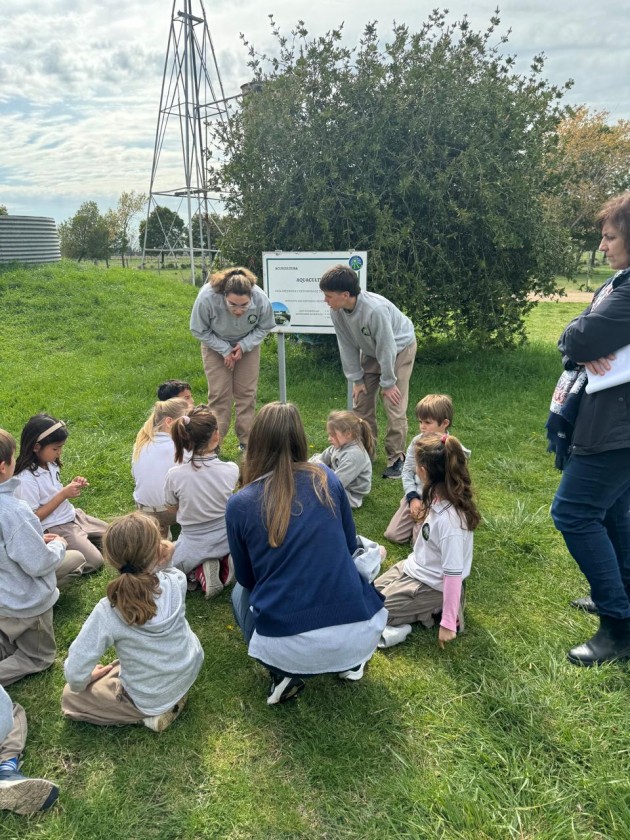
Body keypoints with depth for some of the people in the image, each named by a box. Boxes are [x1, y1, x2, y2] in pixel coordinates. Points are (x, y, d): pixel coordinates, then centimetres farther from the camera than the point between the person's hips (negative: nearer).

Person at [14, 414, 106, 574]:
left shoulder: (50, 464, -1)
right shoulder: (26, 479, -24)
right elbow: (33, 518, -21)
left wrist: (71, 486, -7)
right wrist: (63, 495, -24)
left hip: (73, 516, 8)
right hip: (54, 529, -8)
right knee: (95, 561, -15)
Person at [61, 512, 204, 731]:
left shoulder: (108, 611, -31)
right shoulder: (176, 581, -23)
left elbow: (75, 673, -22)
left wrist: (86, 679, -1)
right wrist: (161, 564, -16)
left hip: (149, 699, -4)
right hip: (190, 670, 4)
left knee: (70, 697, 18)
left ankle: (150, 715, 5)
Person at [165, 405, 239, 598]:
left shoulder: (174, 475, -22)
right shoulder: (231, 470, -19)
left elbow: (174, 509, -1)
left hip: (193, 548, -1)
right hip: (227, 543, 2)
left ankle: (200, 573, 1)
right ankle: (225, 563, 4)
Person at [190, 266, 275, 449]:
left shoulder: (261, 300, -32)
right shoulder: (207, 297, -36)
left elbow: (264, 328, -10)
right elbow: (199, 330, -17)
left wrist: (244, 345, -23)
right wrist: (225, 350, -22)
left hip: (247, 345, 1)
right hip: (216, 345, -1)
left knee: (247, 392, 0)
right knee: (219, 393, -6)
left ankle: (246, 440, 12)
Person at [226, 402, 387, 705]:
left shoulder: (239, 505, -2)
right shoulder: (326, 479, 2)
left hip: (288, 647, -1)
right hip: (358, 636, 2)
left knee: (241, 592, 31)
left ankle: (284, 673, 13)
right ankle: (351, 660, 24)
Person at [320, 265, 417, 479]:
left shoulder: (375, 309, -41)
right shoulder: (337, 311, -21)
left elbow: (387, 348, -30)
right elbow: (347, 346, -10)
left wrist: (388, 382, -20)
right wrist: (356, 378, -7)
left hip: (399, 348, -6)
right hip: (371, 351, 6)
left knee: (394, 405, -11)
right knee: (361, 401, 5)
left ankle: (396, 457, 3)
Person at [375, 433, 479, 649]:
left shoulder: (449, 520, -34)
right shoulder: (440, 498, -11)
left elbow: (454, 573, -27)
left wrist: (448, 622, -21)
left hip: (430, 586, -8)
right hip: (414, 567, 8)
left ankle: (433, 611, 2)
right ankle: (427, 608, 16)